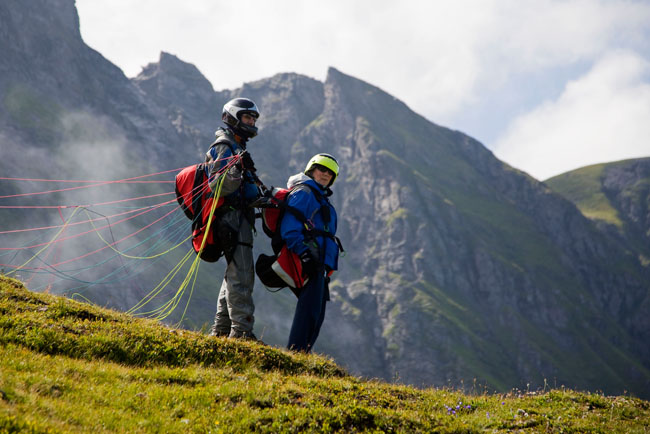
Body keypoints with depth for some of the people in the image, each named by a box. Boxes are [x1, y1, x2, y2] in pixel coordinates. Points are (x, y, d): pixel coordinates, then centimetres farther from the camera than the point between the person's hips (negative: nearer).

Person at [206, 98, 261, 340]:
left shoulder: (237, 148, 24)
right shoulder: (223, 147, -9)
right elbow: (217, 186, -21)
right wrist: (237, 169, -35)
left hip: (239, 219, 11)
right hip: (233, 218, -11)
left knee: (234, 274, 14)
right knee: (241, 275, -15)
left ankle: (221, 329, 19)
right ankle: (241, 330, -17)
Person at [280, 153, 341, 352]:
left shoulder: (322, 199, 28)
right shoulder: (303, 193, -3)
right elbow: (289, 228, -16)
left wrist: (328, 267, 25)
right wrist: (303, 253, -25)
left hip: (319, 263, 10)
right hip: (308, 261, -10)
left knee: (316, 314, 9)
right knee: (309, 309, -16)